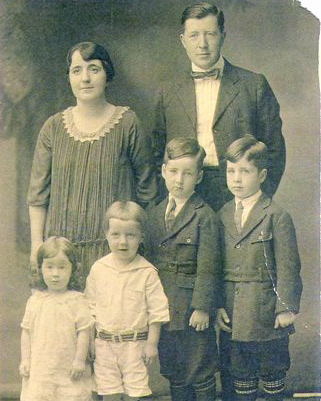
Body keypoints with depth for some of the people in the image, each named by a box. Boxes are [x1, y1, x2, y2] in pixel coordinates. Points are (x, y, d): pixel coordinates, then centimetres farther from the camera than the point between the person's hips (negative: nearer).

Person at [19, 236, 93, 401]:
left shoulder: (77, 301, -6)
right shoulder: (35, 301, 4)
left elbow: (84, 331, -6)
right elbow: (26, 331, 8)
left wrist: (79, 360, -8)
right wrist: (25, 360, 5)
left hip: (69, 369, -2)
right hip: (40, 367, 3)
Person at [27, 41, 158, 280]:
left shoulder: (128, 124, -1)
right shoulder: (54, 128, 7)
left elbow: (146, 191, 4)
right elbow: (38, 195, 9)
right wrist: (37, 244, 3)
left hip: (112, 245, -2)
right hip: (60, 246, 2)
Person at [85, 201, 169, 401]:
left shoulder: (147, 272, -7)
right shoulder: (98, 269, 1)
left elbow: (157, 310, -5)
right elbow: (90, 307, 10)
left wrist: (152, 343, -7)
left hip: (135, 344, -2)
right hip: (104, 344, 3)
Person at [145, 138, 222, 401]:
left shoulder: (205, 217, -10)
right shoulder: (154, 215, 7)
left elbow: (207, 267, -12)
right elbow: (149, 260, 12)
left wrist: (202, 307, -15)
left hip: (192, 308, -5)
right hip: (164, 309, 6)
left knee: (201, 375, 7)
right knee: (174, 374, 16)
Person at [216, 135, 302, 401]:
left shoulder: (277, 216, -10)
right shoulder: (223, 216, 5)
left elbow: (288, 267, -9)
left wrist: (287, 308, -11)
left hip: (266, 312, -4)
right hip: (232, 312, 4)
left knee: (272, 371, 11)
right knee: (240, 372, 15)